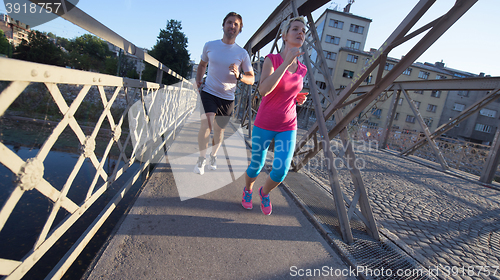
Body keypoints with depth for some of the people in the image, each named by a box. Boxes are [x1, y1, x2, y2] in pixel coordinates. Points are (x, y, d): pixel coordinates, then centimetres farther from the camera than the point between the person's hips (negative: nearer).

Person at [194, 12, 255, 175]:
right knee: (206, 124, -19)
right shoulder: (209, 45, 2)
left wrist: (239, 76, -23)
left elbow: (251, 79, -3)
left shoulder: (242, 54, -3)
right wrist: (198, 80, 4)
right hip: (208, 92, 0)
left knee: (219, 130, 10)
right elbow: (202, 64, 19)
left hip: (227, 97, 1)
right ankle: (202, 158, 4)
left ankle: (213, 156, 36)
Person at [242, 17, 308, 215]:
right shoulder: (271, 59, -10)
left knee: (280, 171, -9)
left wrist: (298, 99, -2)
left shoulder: (301, 70, 4)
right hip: (264, 124, -3)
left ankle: (264, 192, 25)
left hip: (287, 127, 3)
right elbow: (263, 90, -27)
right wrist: (287, 61, -28)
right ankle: (247, 189, 43)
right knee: (256, 167, 9)